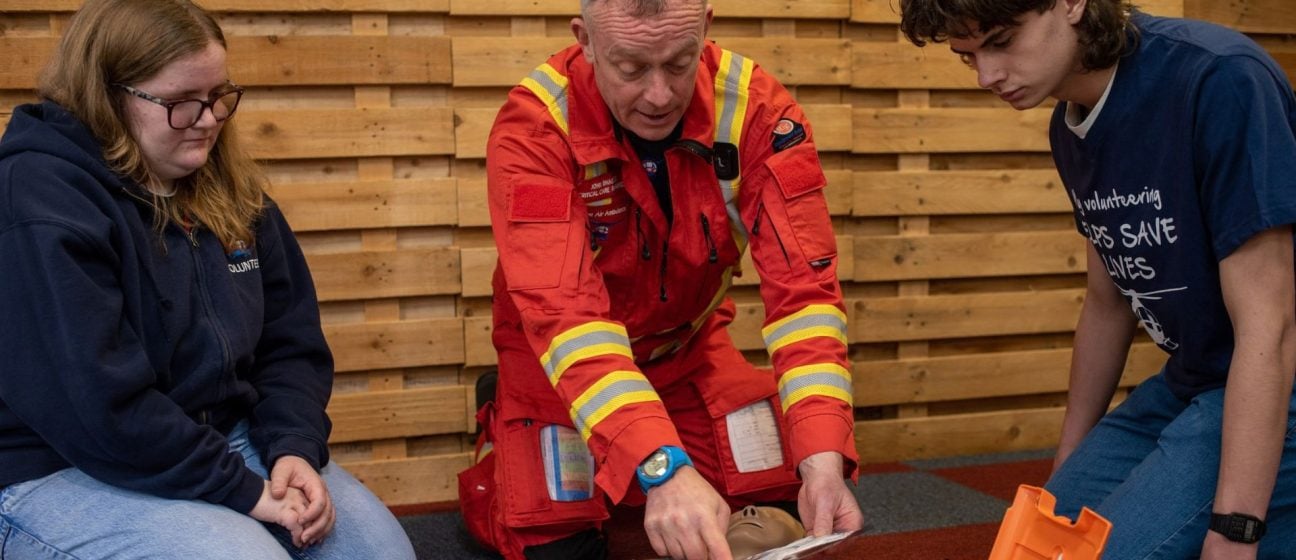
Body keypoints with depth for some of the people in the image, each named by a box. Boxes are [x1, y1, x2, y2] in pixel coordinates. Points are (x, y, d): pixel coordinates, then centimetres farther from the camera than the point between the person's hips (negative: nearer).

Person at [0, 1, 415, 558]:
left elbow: (292, 343, 9)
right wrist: (243, 489, -21)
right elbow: (95, 405, -25)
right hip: (62, 470, -7)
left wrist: (294, 448, -10)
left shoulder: (230, 195, 7)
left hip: (227, 437, 7)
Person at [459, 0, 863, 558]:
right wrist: (663, 467, -53)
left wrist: (823, 455, -42)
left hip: (689, 345, 3)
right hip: (555, 358, -3)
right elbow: (562, 310, -40)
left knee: (785, 506, -4)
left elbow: (803, 280, -28)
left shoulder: (756, 107, -24)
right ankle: (501, 431, 19)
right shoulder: (534, 125, -31)